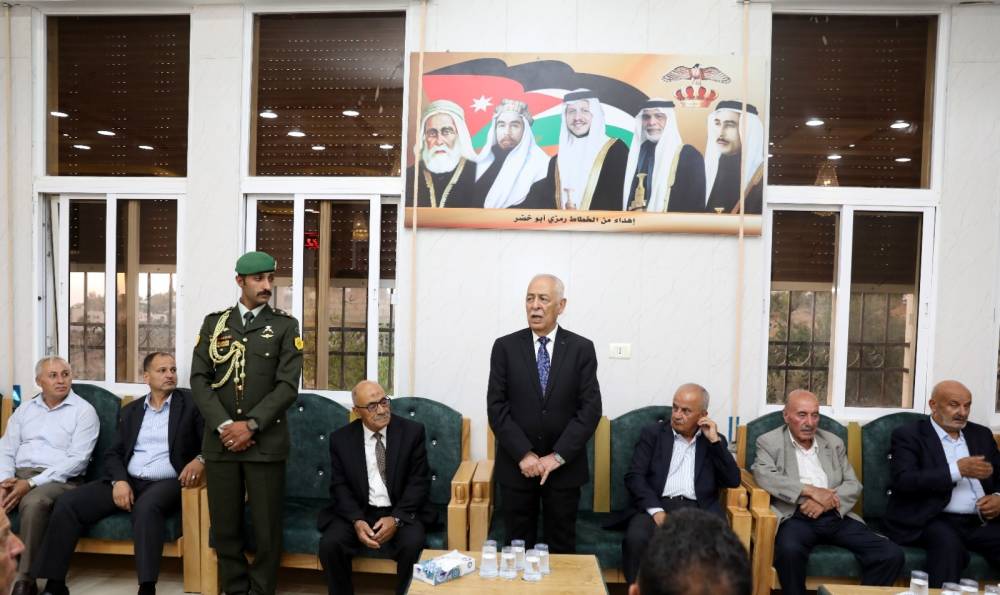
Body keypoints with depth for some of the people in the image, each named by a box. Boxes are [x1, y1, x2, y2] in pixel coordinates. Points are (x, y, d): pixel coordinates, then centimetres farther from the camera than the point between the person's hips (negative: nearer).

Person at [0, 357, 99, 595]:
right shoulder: (24, 410, 17)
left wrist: (31, 483, -17)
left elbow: (77, 460, -10)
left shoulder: (84, 411, 0)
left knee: (33, 502, -36)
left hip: (58, 479, -5)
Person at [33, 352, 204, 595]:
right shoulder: (130, 410, 17)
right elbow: (113, 453, 13)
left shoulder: (191, 402, 2)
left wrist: (201, 459, -26)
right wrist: (119, 480, -7)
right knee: (67, 503, -12)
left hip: (167, 483, -5)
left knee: (146, 507, -36)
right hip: (127, 481, 5)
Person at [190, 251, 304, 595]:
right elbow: (199, 380, 2)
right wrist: (224, 425, -10)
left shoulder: (285, 326, 3)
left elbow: (288, 385, -5)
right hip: (220, 441, 2)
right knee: (225, 527, 8)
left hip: (266, 443, -2)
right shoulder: (214, 323, 9)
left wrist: (250, 425, -12)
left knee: (267, 528, 2)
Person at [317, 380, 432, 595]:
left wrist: (396, 518, -19)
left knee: (412, 544, -30)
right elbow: (339, 486, -1)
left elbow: (419, 481, -6)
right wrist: (357, 521, -18)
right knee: (329, 544, -24)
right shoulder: (341, 439, -1)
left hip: (402, 511, -1)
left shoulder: (412, 431, -6)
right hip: (356, 511, 2)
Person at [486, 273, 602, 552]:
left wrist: (558, 456, -13)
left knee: (561, 548, 11)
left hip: (564, 465, 0)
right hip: (516, 464, 0)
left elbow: (590, 408, -6)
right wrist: (523, 454, -13)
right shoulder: (505, 347, -1)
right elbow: (496, 406, -5)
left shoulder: (582, 349, -1)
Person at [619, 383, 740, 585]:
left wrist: (715, 441, 0)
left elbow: (733, 481, 6)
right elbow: (634, 476, 1)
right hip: (656, 506, -1)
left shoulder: (714, 441, 18)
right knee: (636, 539, -31)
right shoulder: (653, 433, 12)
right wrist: (656, 510, -14)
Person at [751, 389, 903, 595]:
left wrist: (826, 501, -9)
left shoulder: (834, 442, 17)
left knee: (892, 555, -15)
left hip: (836, 516, 4)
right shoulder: (769, 442, 5)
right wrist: (811, 490, -18)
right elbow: (764, 476, -12)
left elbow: (854, 485, 10)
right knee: (789, 550, -36)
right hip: (796, 516, -4)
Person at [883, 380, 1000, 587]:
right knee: (949, 545, -35)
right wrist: (956, 470, -16)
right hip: (932, 520, -5)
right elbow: (902, 481, -12)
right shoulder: (908, 435, 1)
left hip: (981, 521, 5)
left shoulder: (981, 434, 20)